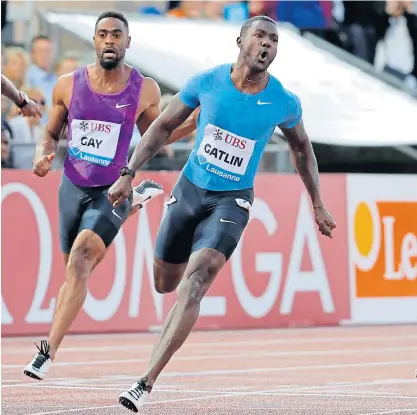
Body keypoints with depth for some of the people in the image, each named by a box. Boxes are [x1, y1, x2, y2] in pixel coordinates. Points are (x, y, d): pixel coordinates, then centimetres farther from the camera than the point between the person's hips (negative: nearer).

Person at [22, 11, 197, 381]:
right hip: (73, 187, 4)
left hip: (111, 190, -4)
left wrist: (195, 123, -4)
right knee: (79, 269, 16)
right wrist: (44, 154, -10)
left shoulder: (145, 90, -6)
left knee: (80, 260, -25)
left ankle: (49, 351, -27)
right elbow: (52, 133, 12)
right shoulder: (68, 85, -2)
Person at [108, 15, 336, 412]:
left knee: (195, 282, -22)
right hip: (189, 189, 2)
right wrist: (128, 174, -4)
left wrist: (318, 204, 14)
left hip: (232, 200, -2)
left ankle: (146, 383, -28)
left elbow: (301, 147, 12)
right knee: (164, 284, 13)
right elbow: (163, 127, 2)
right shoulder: (206, 82, -9)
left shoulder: (284, 103, -9)